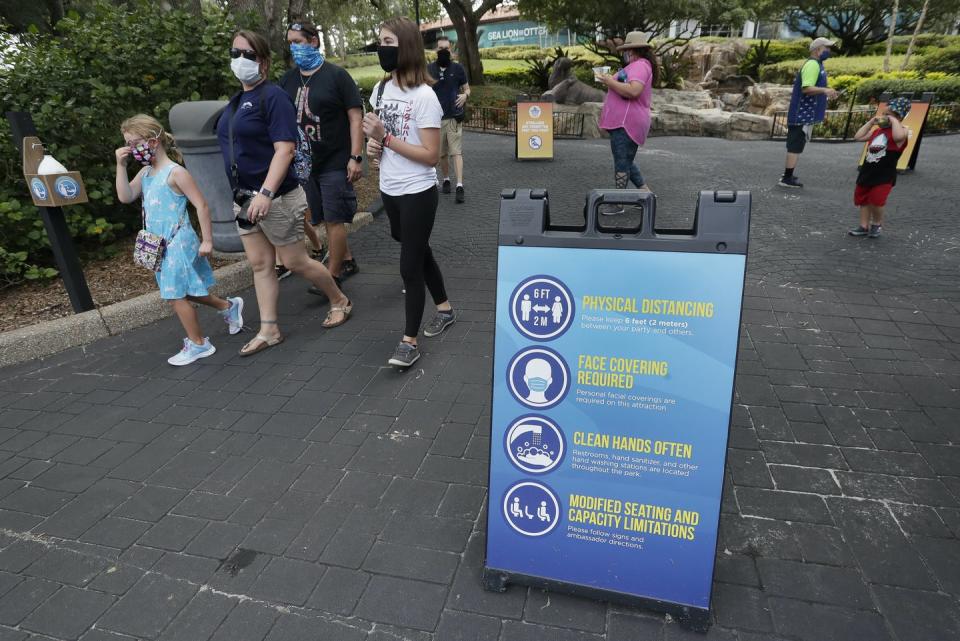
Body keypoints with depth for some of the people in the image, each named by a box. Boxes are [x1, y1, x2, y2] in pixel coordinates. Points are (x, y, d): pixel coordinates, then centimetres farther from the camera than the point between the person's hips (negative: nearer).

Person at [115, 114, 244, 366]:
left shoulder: (175, 172, -15)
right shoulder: (145, 173, 9)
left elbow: (201, 205, -16)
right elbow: (125, 197, 1)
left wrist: (207, 240, -18)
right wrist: (121, 166, -5)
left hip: (178, 243, -8)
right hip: (162, 245, 8)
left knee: (176, 295, -3)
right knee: (184, 292, 17)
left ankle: (198, 343, 10)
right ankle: (229, 307, 35)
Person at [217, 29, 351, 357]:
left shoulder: (273, 96, -12)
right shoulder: (237, 101, 13)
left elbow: (284, 149, -21)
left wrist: (266, 193, -30)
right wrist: (243, 195, 18)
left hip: (276, 198, -8)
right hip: (244, 199, 8)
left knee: (295, 262, 2)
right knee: (260, 265, 9)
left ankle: (340, 301, 25)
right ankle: (268, 330, 18)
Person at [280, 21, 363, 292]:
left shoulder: (336, 75, -5)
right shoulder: (288, 79, 10)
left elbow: (355, 117, -8)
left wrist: (356, 157, -16)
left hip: (335, 163, -5)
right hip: (302, 163, 6)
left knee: (334, 220, -3)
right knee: (326, 218, 11)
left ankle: (333, 275, 7)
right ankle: (347, 260, 28)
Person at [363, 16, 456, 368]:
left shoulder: (424, 96, -17)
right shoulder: (381, 88, 5)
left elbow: (431, 155, -20)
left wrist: (386, 138, -22)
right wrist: (373, 146, -2)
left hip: (417, 193, -7)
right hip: (389, 191, 8)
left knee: (409, 264, -3)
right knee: (418, 252, 19)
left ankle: (409, 341, 9)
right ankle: (445, 309, 39)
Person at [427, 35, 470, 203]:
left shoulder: (458, 68, 2)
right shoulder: (429, 69, 4)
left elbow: (467, 88, 8)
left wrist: (465, 95, -15)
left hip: (454, 117, -2)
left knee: (457, 152, -10)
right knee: (441, 153, 10)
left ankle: (460, 186, -15)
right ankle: (446, 181, 27)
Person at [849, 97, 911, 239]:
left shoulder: (901, 131, -8)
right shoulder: (877, 130, 13)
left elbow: (898, 137, -33)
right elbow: (858, 137, 12)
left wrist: (893, 121, -19)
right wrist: (871, 122, 9)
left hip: (884, 175, -7)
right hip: (867, 172, 7)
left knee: (876, 201, -15)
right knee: (862, 199, 9)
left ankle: (877, 224, 10)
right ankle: (864, 226, 19)